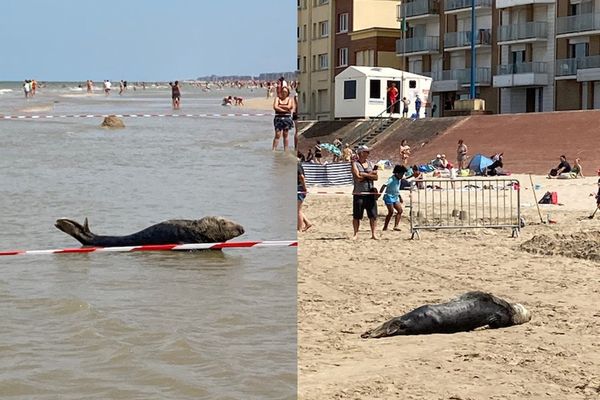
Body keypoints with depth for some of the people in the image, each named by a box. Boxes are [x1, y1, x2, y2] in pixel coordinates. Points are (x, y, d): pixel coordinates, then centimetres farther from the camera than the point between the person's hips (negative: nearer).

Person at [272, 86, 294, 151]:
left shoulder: (289, 99, 7)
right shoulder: (277, 98, 4)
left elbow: (288, 107, -11)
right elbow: (275, 107, -10)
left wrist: (280, 106, -7)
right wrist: (284, 110, -12)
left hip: (287, 118, 1)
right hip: (278, 118, -1)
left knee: (285, 135, 5)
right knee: (277, 135, -7)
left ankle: (285, 150, 9)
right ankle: (273, 149, -8)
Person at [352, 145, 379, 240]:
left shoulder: (370, 164, 13)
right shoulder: (355, 164, -2)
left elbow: (376, 177, 3)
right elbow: (358, 177, -15)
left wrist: (365, 175, -10)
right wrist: (370, 174, -6)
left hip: (371, 193, 4)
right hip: (359, 193, -4)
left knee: (373, 215, 0)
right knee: (356, 216, 0)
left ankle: (373, 234, 6)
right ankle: (356, 234, 9)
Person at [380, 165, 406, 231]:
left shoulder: (399, 180, 11)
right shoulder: (392, 179, -16)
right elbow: (384, 186, -27)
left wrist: (400, 197, 31)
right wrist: (379, 193, -37)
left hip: (395, 197, 9)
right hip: (389, 196, -9)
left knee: (400, 210, -1)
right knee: (391, 211, -11)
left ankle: (396, 226, 0)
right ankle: (385, 227, -2)